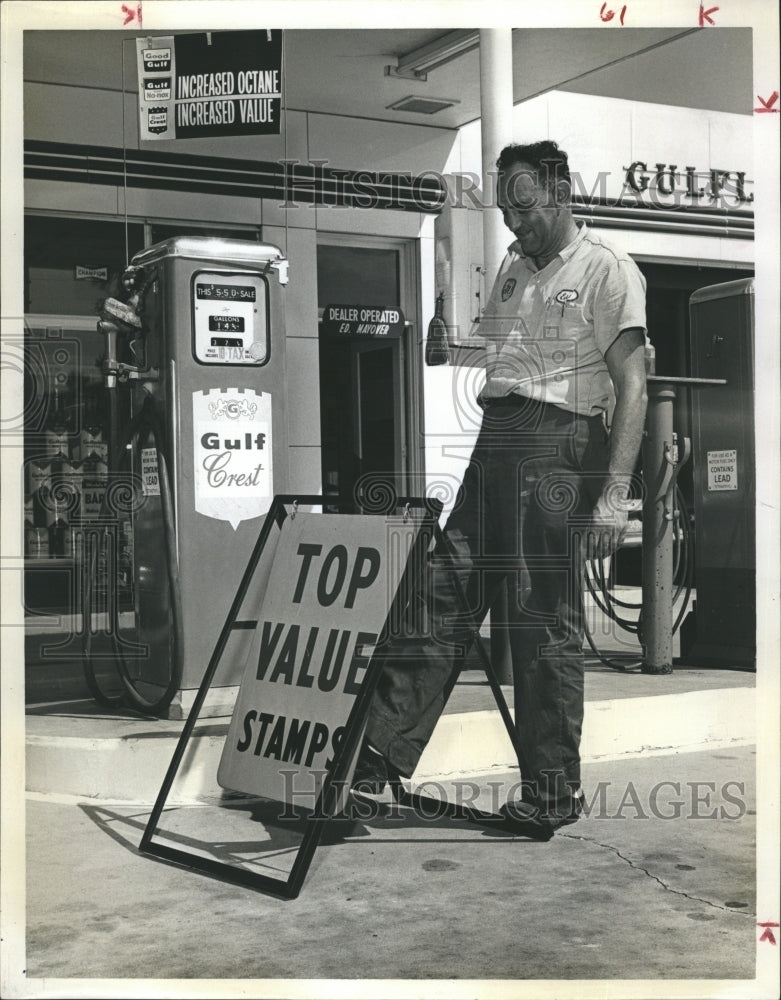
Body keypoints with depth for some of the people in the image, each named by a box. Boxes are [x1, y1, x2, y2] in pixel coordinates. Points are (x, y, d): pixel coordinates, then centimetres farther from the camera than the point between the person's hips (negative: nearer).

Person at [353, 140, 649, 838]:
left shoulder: (608, 270, -2)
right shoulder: (513, 267, 21)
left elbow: (632, 388, -8)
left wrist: (614, 495, -15)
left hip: (558, 444, -7)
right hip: (493, 439, 7)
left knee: (547, 622, -3)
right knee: (443, 595, 2)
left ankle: (554, 791, 9)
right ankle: (379, 756, 5)